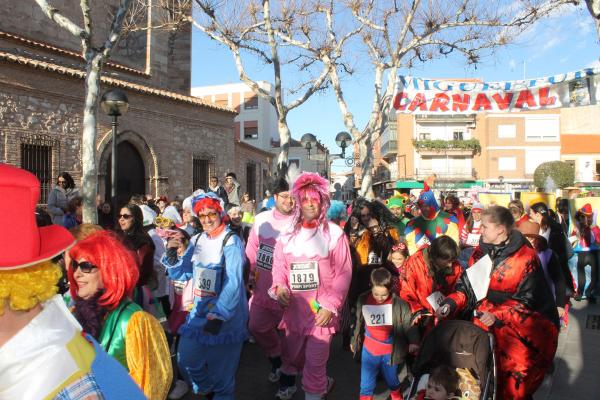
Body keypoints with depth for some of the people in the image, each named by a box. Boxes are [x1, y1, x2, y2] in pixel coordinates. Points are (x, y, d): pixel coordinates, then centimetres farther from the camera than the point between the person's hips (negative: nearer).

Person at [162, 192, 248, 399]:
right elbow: (181, 274, 7)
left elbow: (233, 283, -22)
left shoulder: (231, 242, -15)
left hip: (225, 317, -6)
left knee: (221, 370, 8)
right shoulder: (196, 240, 4)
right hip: (198, 314, 6)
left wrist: (218, 316, -28)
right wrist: (171, 254, -11)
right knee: (186, 361, 15)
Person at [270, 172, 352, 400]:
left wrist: (330, 306, -13)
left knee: (315, 362, 0)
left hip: (321, 310, -4)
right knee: (290, 355, 20)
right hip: (294, 308, 5)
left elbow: (343, 273, -7)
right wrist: (280, 287, -11)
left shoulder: (334, 234, -6)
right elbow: (279, 266, 8)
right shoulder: (288, 235, 5)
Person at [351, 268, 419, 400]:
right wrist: (354, 341, 16)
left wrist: (413, 342, -27)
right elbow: (359, 323, 6)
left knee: (391, 377, 21)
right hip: (369, 350, 1)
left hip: (390, 351, -1)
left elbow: (409, 324, -12)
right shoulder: (363, 300, -8)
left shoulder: (399, 304, -16)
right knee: (367, 380, 12)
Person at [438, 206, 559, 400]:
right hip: (488, 316, 4)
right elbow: (467, 285, 6)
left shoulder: (526, 257, -9)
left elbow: (528, 300, -9)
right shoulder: (481, 251, 6)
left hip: (525, 320, -4)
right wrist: (450, 304, -10)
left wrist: (498, 316, -20)